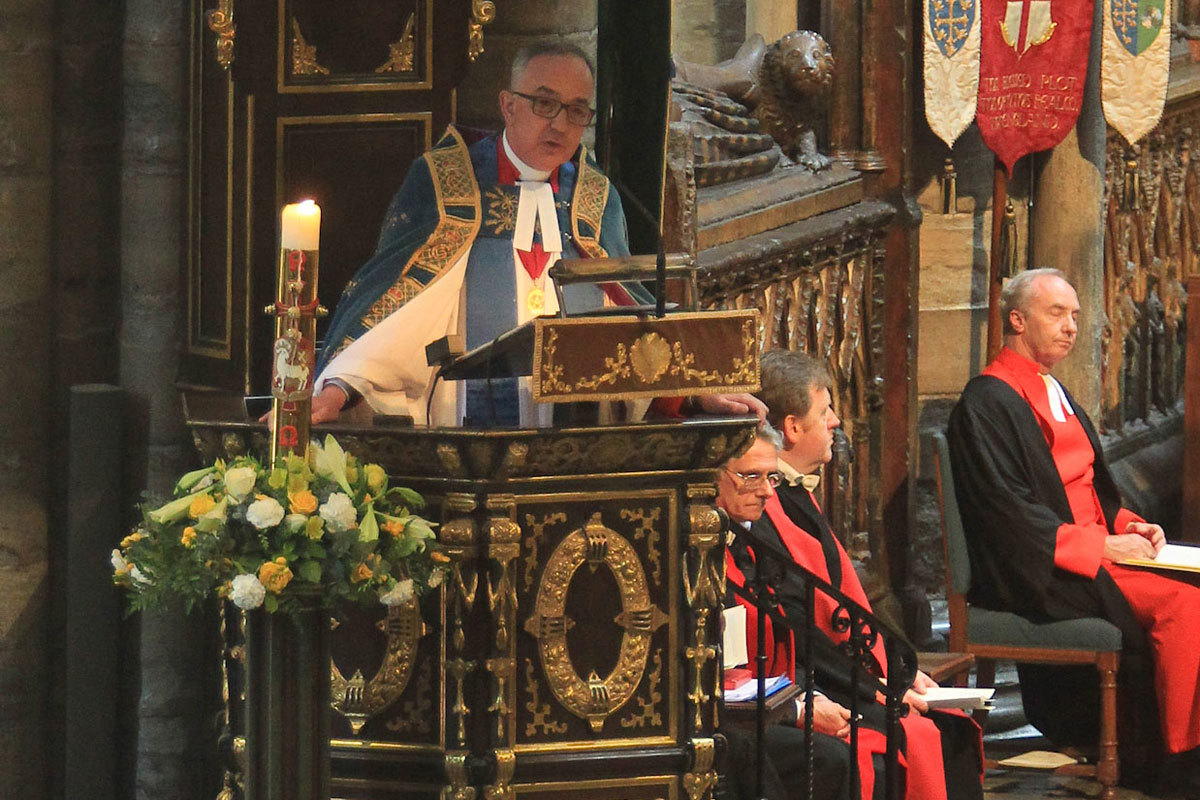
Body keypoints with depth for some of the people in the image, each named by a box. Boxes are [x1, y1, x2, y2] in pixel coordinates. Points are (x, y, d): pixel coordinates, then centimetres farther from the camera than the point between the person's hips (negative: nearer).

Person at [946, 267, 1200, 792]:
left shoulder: (1055, 395, 21)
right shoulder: (988, 403, -8)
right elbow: (1009, 511, -16)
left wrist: (1128, 525, 4)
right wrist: (1100, 545, -16)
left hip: (1095, 549, 9)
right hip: (1036, 574, -9)